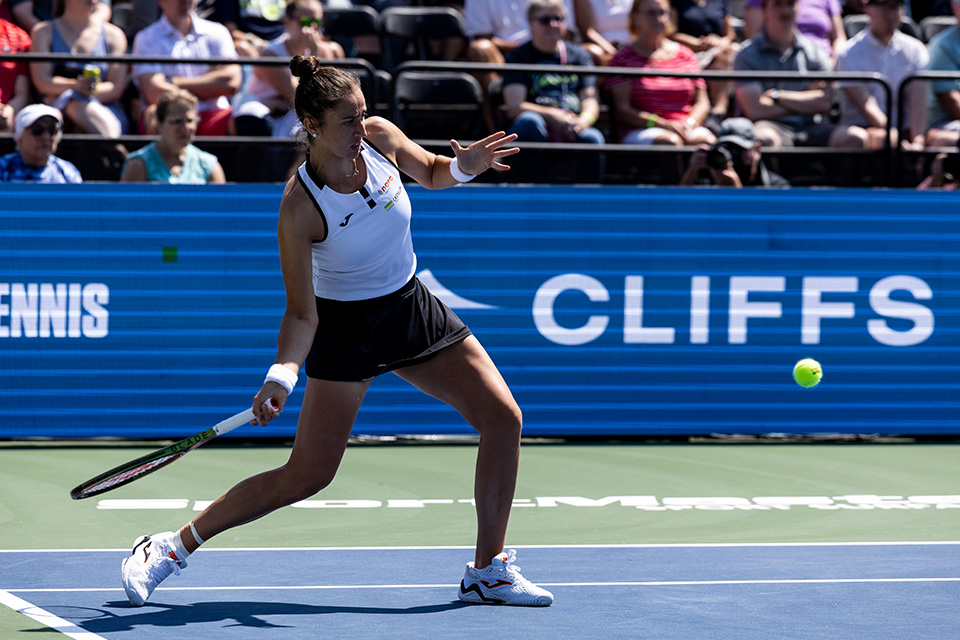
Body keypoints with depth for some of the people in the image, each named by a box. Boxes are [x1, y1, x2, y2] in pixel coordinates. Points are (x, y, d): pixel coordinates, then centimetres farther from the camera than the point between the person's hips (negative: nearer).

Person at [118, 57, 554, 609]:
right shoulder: (300, 207, -26)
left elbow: (431, 174, 11)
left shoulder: (380, 136, -12)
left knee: (504, 418, -4)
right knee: (307, 476, -8)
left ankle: (490, 572, 8)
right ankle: (171, 548, 5)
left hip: (412, 309, 6)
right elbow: (301, 314, -21)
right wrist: (281, 376, -36)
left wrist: (463, 167, -11)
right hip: (346, 325, -6)